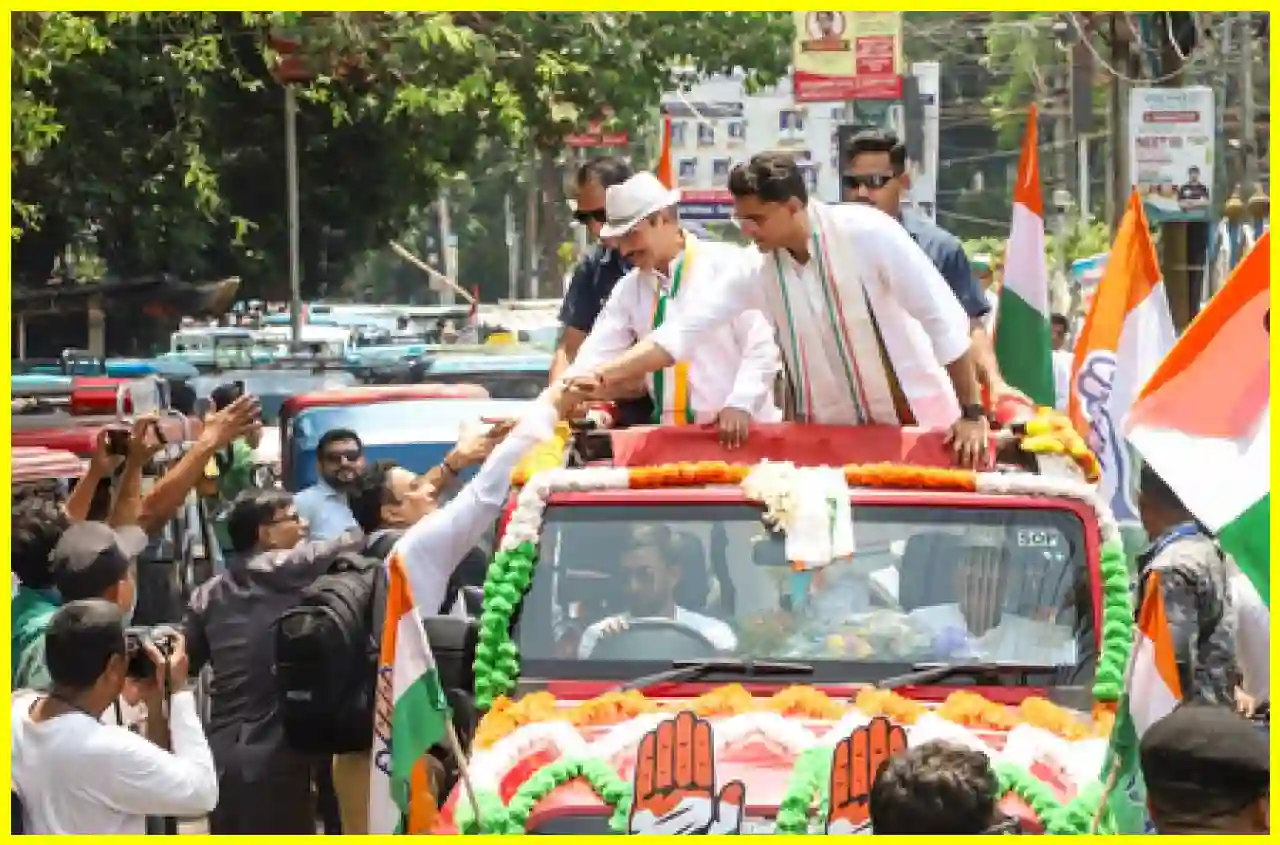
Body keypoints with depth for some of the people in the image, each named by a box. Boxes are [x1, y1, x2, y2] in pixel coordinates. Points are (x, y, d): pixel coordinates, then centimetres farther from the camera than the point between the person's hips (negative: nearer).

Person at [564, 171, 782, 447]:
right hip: (674, 435, 4)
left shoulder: (727, 265, -6)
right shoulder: (629, 288, 10)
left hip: (741, 431, -4)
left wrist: (740, 405, -20)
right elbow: (598, 353, 5)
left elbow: (761, 346, -8)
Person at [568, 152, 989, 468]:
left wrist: (972, 414, -18)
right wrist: (603, 376, -20)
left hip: (916, 421, -4)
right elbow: (684, 331, -8)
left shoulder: (866, 234, -20)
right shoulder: (758, 268, -7)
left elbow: (944, 319, -18)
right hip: (830, 430, 4)